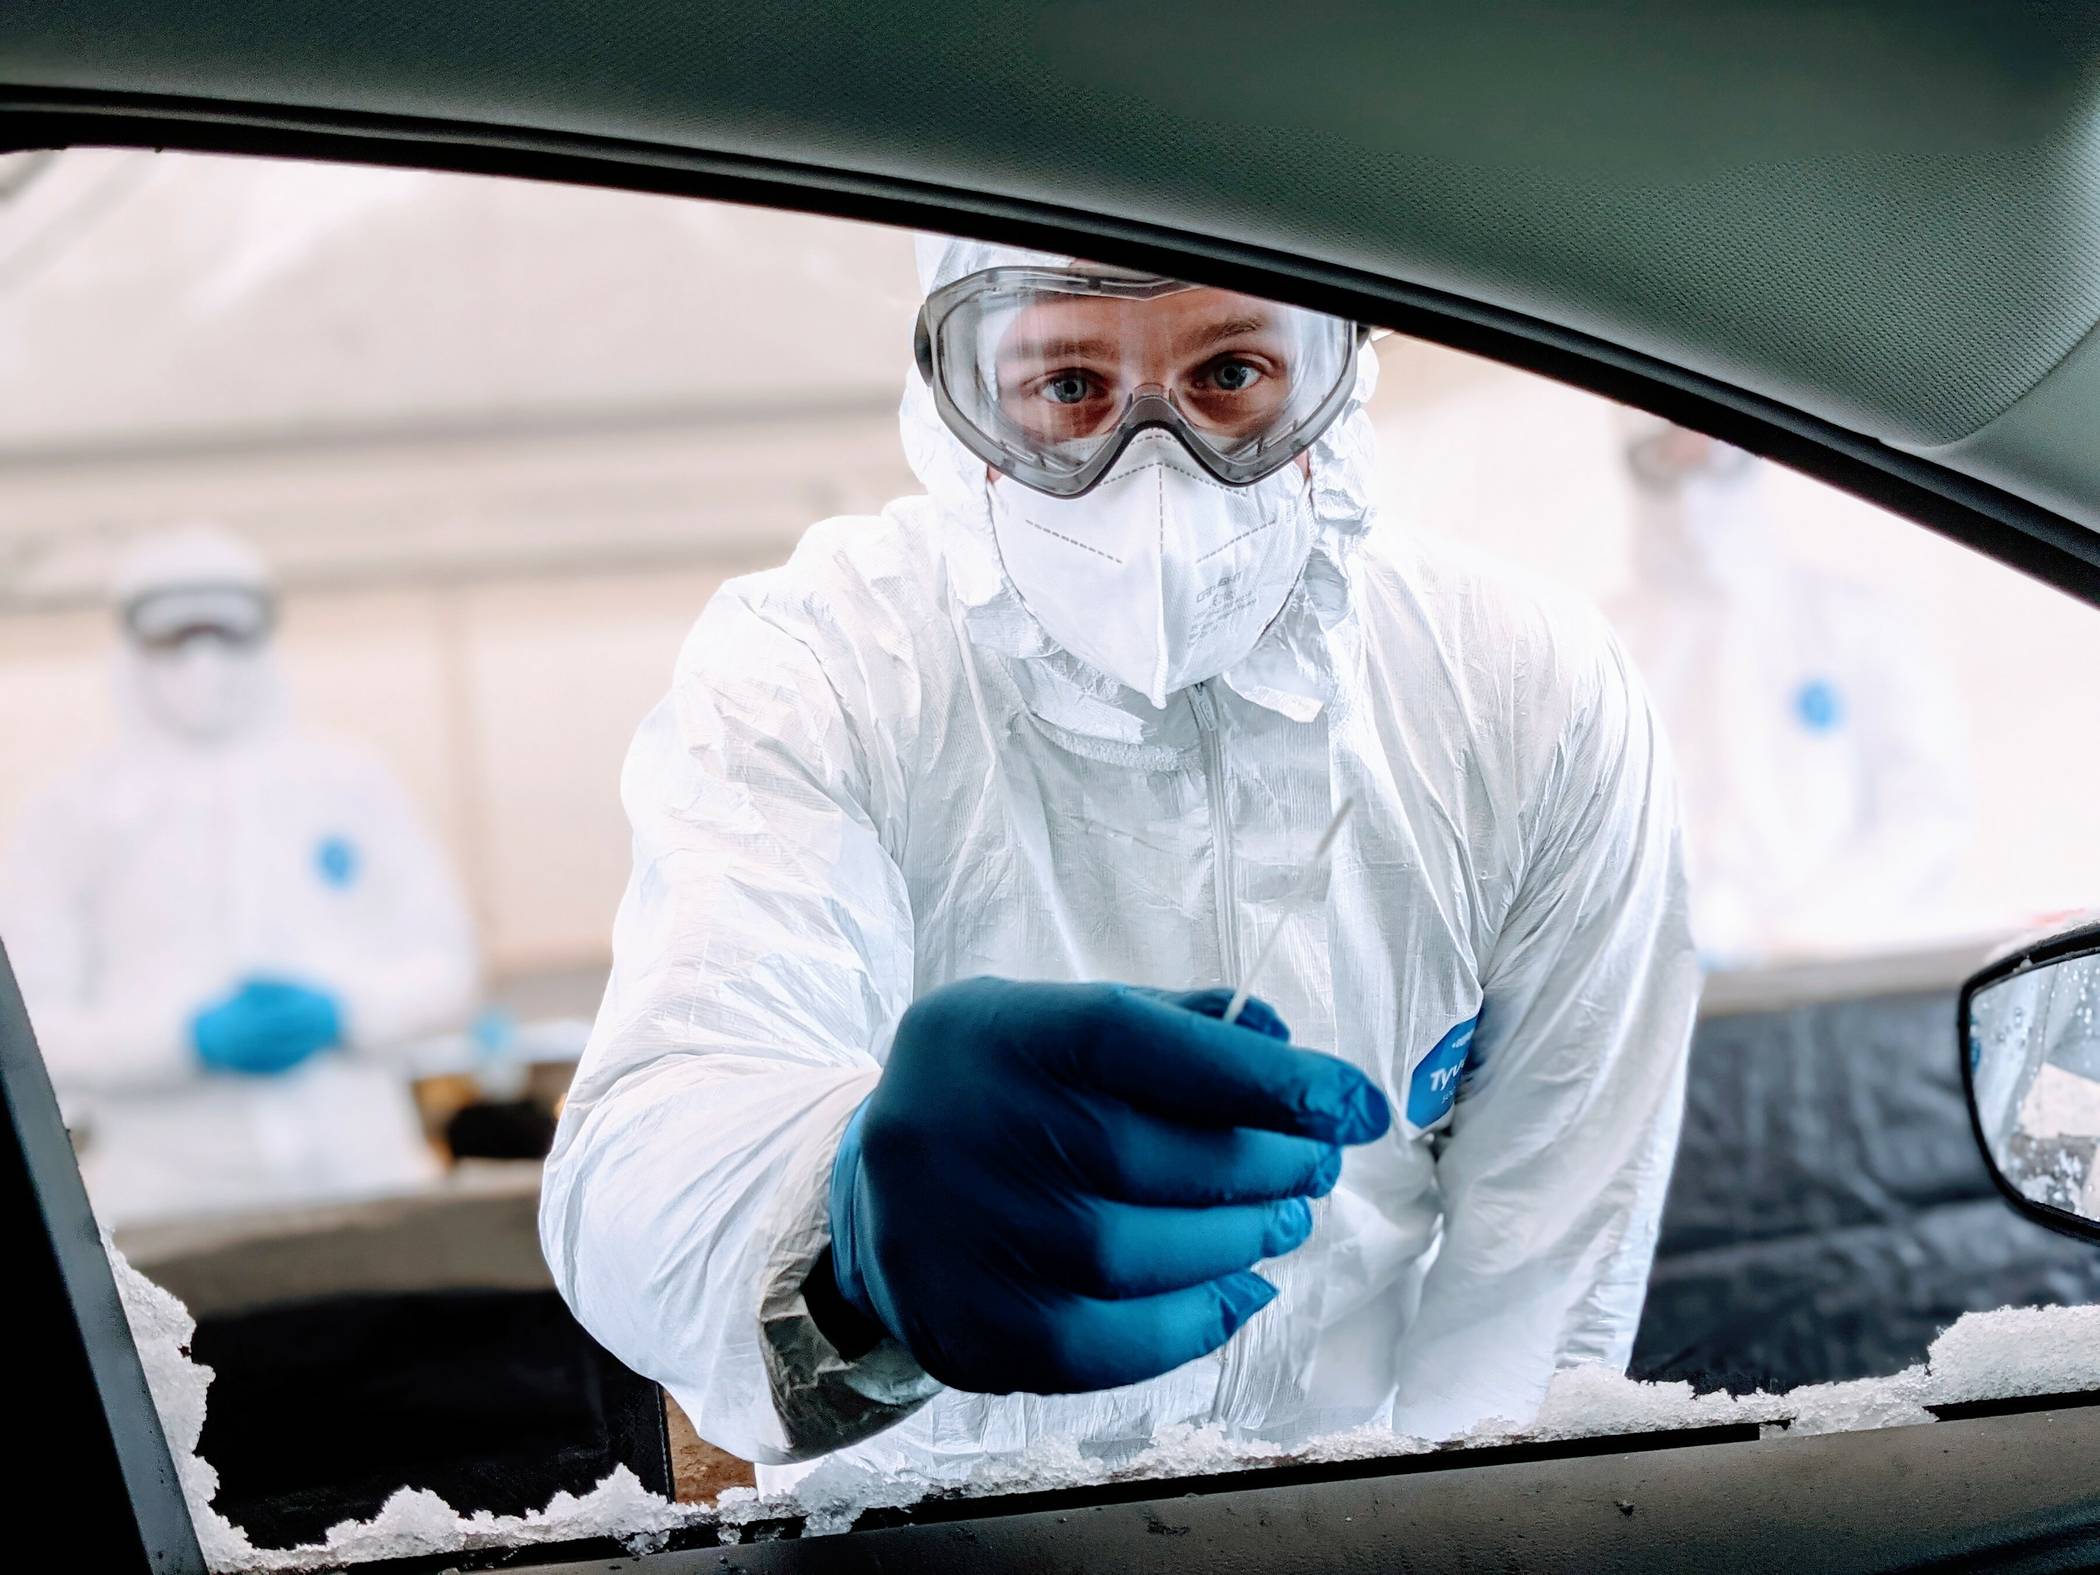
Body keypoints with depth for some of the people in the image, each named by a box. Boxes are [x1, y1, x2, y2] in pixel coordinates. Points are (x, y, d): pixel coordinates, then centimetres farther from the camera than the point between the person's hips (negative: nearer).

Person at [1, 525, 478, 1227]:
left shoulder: (350, 786, 11)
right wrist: (195, 1040, -13)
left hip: (361, 1172, 2)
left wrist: (340, 1012, -8)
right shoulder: (74, 818, 6)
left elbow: (444, 964, 11)